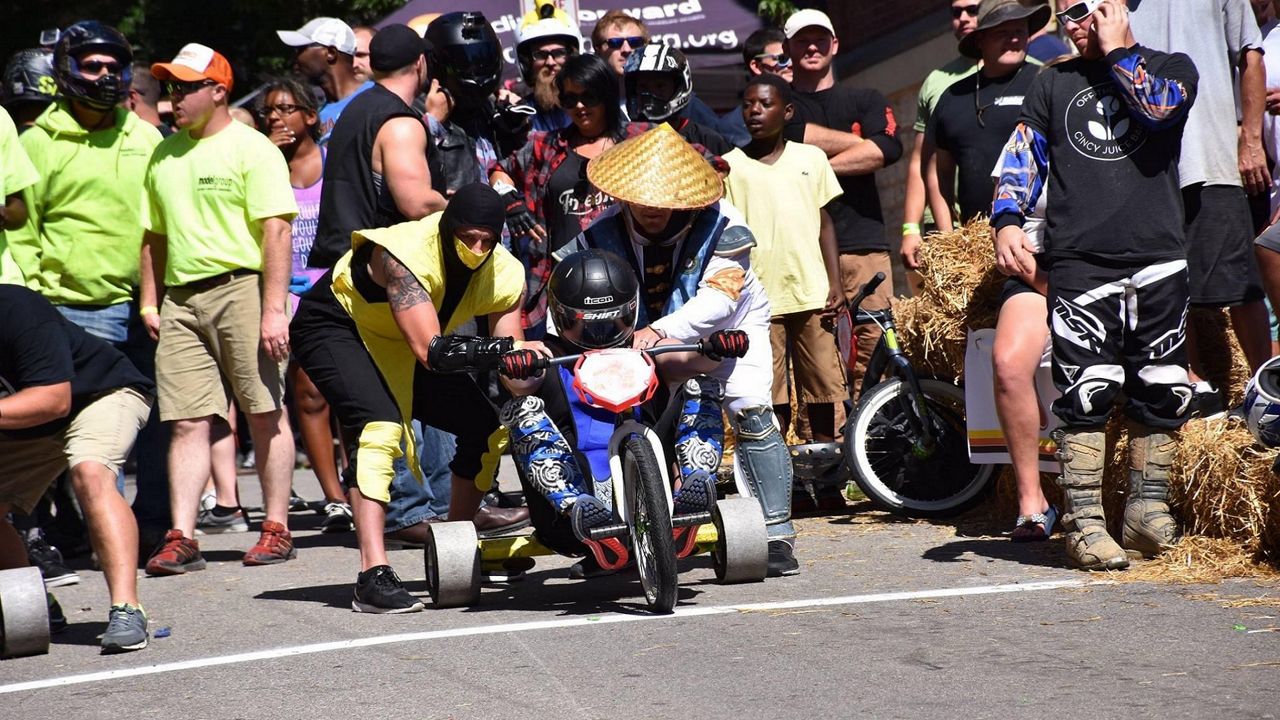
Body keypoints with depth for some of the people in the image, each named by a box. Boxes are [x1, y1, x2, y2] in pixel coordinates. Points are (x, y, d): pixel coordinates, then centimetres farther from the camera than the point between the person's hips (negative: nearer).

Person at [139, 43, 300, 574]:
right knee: (187, 421, 0)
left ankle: (276, 529, 8)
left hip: (241, 288, -6)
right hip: (181, 297, 6)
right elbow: (154, 235, 24)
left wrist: (273, 309, -16)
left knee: (266, 413, 1)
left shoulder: (251, 148, -3)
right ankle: (181, 537, -2)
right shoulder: (164, 155, 17)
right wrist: (149, 303, 15)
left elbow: (275, 230, -10)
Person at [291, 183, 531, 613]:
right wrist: (510, 347, -48)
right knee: (379, 425, -33)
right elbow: (432, 351, -43)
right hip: (336, 326, -7)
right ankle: (373, 576, -38)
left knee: (489, 428, 4)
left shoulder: (505, 275, -15)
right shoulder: (405, 253, -35)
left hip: (400, 348, 8)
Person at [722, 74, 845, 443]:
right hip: (760, 297, -1)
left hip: (811, 292, 1)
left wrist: (835, 282, 4)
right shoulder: (730, 164, 6)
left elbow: (824, 222, 13)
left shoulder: (811, 158, 10)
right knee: (771, 398, -1)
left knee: (823, 386, 2)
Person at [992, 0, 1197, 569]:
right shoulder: (1054, 83, 18)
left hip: (1158, 260, 0)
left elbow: (1157, 107, -11)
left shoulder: (1171, 68, 13)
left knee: (1161, 393, 2)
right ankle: (1084, 522, -5)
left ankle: (1147, 510, 15)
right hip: (1079, 264, 0)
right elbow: (1021, 159, 12)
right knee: (1085, 394, -8)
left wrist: (1116, 52, 1)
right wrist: (1007, 221, -5)